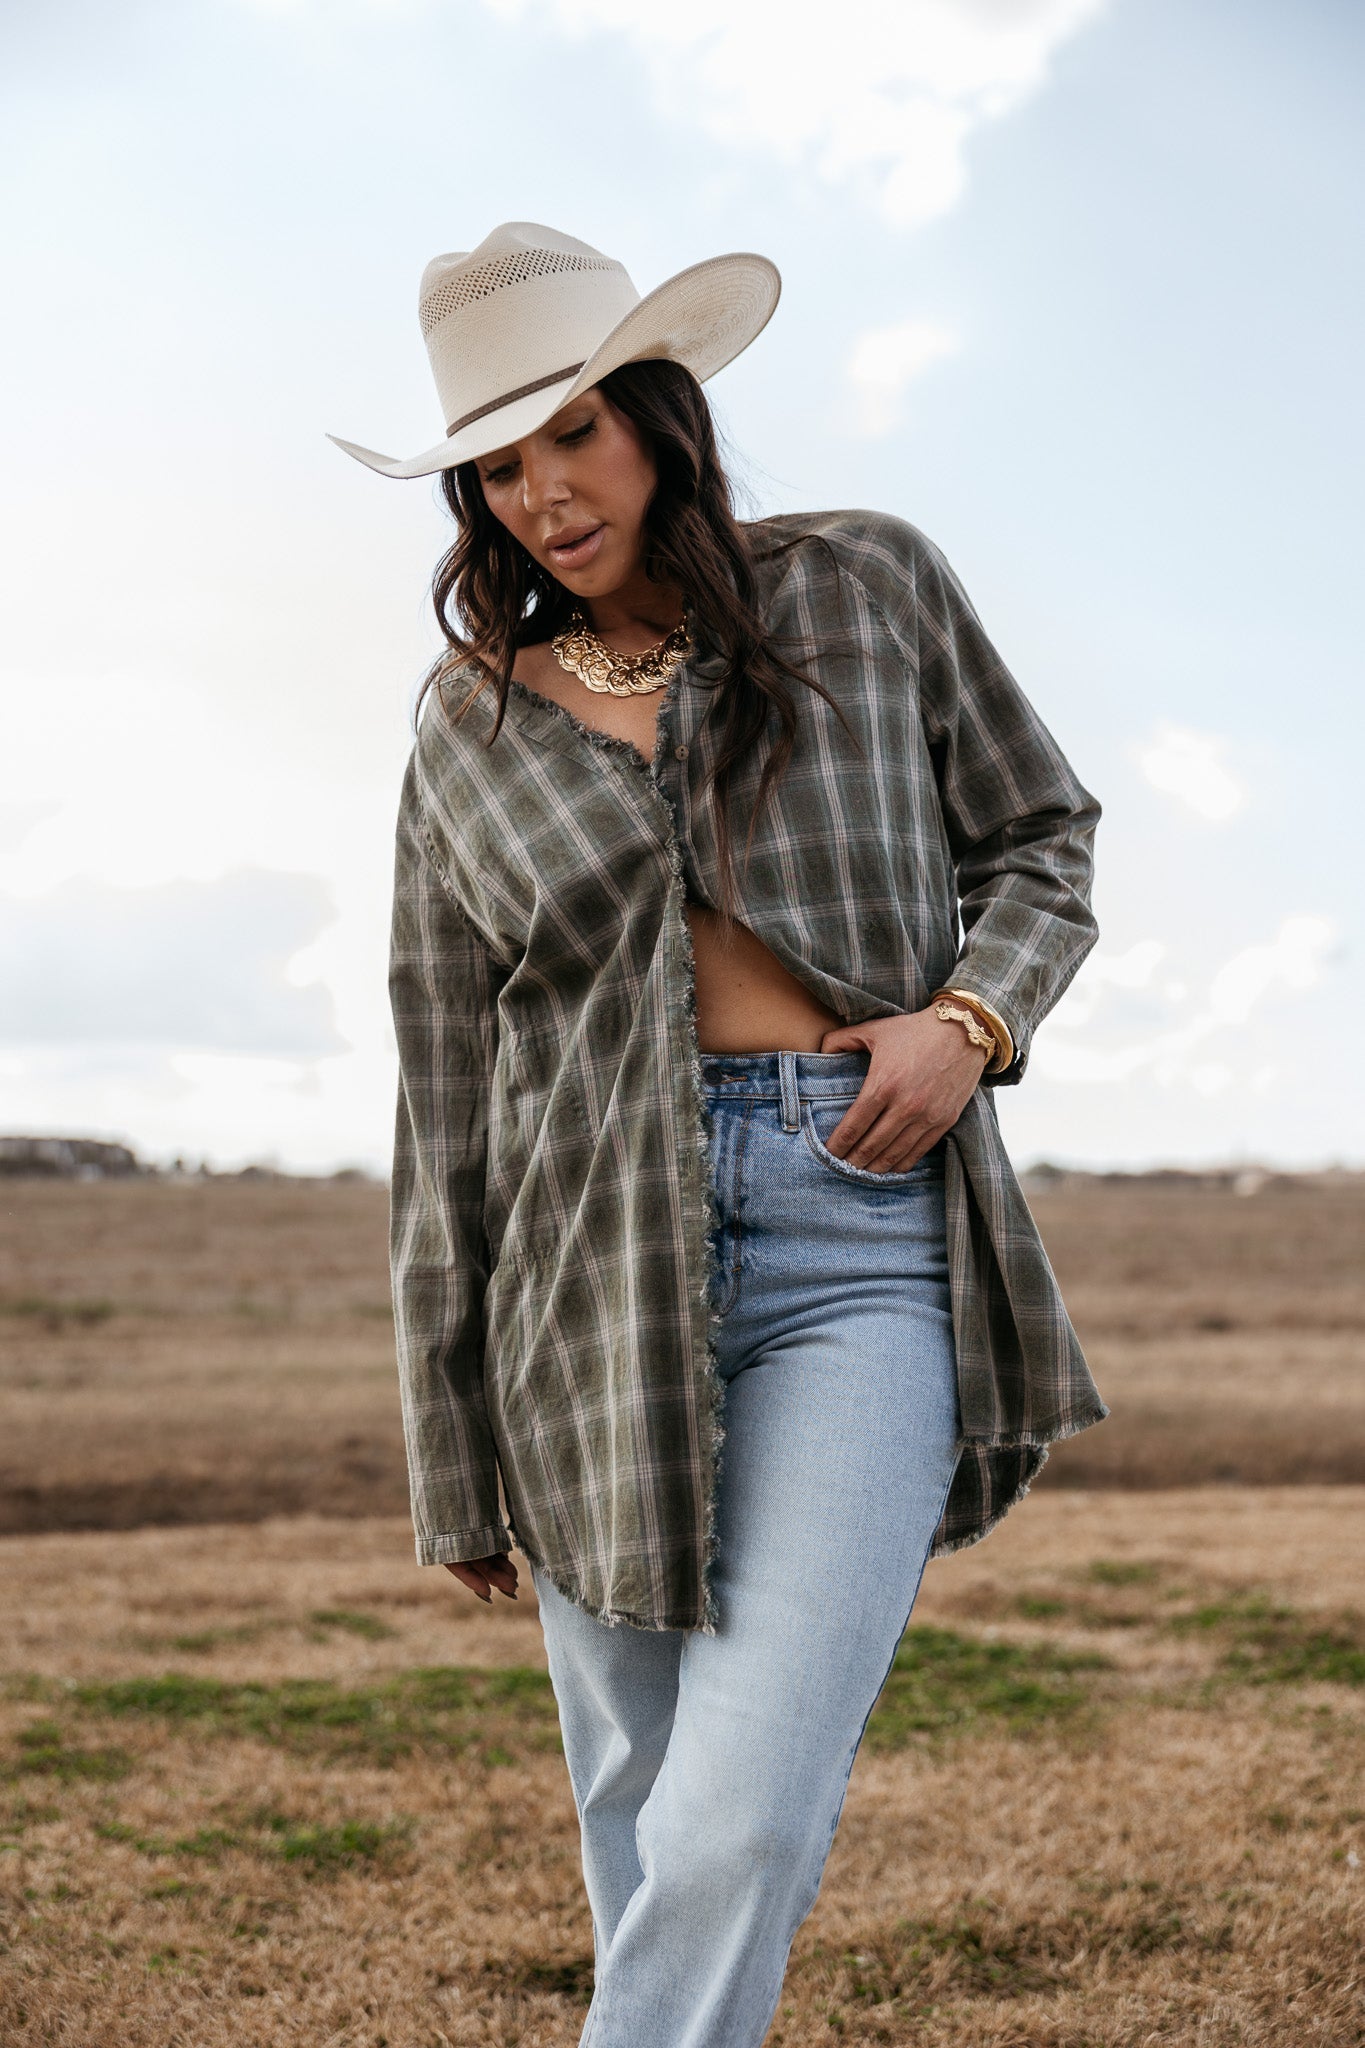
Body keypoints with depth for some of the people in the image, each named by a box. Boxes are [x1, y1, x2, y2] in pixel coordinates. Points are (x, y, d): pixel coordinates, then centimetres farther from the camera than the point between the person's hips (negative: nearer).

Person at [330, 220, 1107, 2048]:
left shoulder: (869, 590, 7)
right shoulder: (472, 727, 10)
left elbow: (1041, 835, 17)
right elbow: (448, 1103, 10)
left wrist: (971, 1018, -6)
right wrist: (453, 1460, 10)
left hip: (861, 1233, -2)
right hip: (601, 1267, 2)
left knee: (742, 1826, -14)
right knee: (641, 1817, 8)